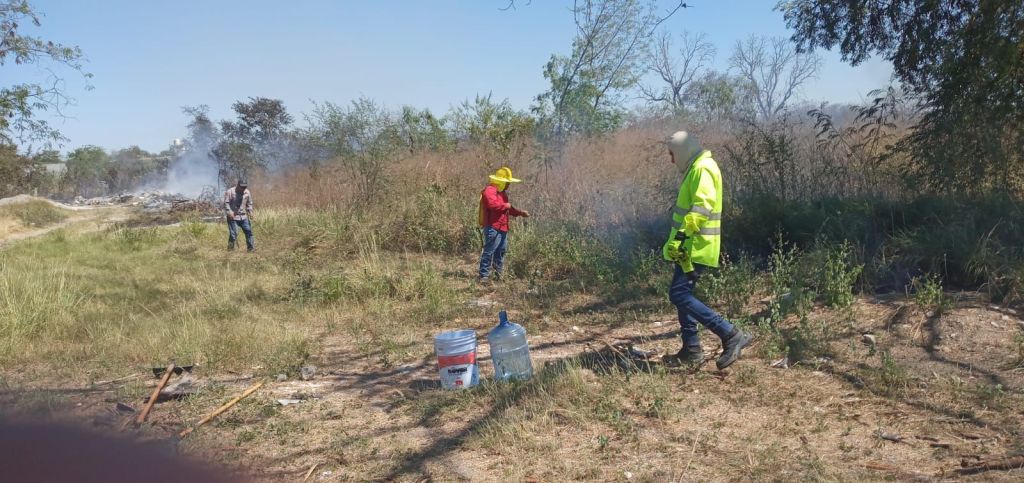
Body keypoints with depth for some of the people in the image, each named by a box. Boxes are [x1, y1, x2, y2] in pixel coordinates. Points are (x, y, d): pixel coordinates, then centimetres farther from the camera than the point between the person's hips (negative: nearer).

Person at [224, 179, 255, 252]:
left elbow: (249, 204, 18)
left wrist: (250, 211, 5)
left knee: (248, 231, 3)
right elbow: (226, 203, -8)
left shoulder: (247, 192, 8)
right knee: (233, 233, -9)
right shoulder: (230, 192, -7)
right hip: (233, 217, -5)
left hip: (243, 216, 5)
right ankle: (230, 248, 4)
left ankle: (251, 248, 10)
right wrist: (229, 212, -19)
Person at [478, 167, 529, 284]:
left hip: (502, 228, 11)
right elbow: (492, 204, -30)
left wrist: (520, 212, 22)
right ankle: (484, 276, -10)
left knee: (501, 252, 16)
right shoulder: (490, 190, -13)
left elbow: (508, 209, 32)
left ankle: (497, 274, 27)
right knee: (489, 252, -12)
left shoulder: (502, 192, 22)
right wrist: (506, 205, -16)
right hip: (493, 228, -10)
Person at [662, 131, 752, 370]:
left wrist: (683, 233, -33)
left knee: (679, 295, -14)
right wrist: (680, 239, 26)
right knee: (683, 294, 14)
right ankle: (691, 350, 20)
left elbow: (703, 205, -27)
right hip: (690, 245, 11)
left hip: (696, 246, -11)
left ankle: (731, 335, -14)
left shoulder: (703, 169, -14)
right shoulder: (695, 169, 18)